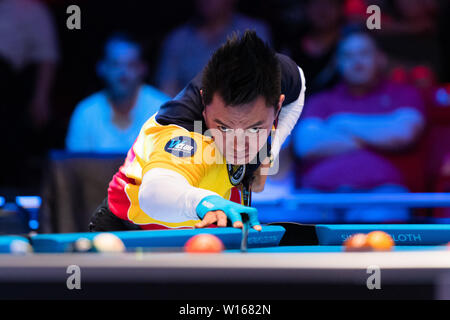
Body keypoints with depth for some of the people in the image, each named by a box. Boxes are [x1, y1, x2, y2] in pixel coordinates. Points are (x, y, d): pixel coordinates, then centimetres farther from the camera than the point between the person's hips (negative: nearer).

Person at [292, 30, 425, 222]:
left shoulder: (404, 94, 22)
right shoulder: (321, 102, 25)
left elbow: (404, 132, -1)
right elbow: (306, 145, 5)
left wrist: (345, 124, 9)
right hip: (320, 190, 1)